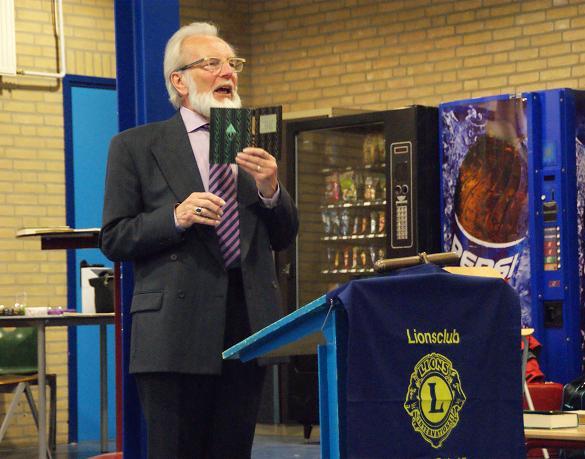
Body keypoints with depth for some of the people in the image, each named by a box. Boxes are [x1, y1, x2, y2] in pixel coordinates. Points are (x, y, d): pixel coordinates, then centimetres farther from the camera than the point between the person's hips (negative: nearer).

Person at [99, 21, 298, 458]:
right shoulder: (136, 147, 4)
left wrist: (270, 190, -5)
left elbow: (284, 238, 15)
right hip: (176, 332, -4)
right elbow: (114, 239, 0)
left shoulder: (255, 149, 16)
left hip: (248, 324, 4)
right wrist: (176, 218, -16)